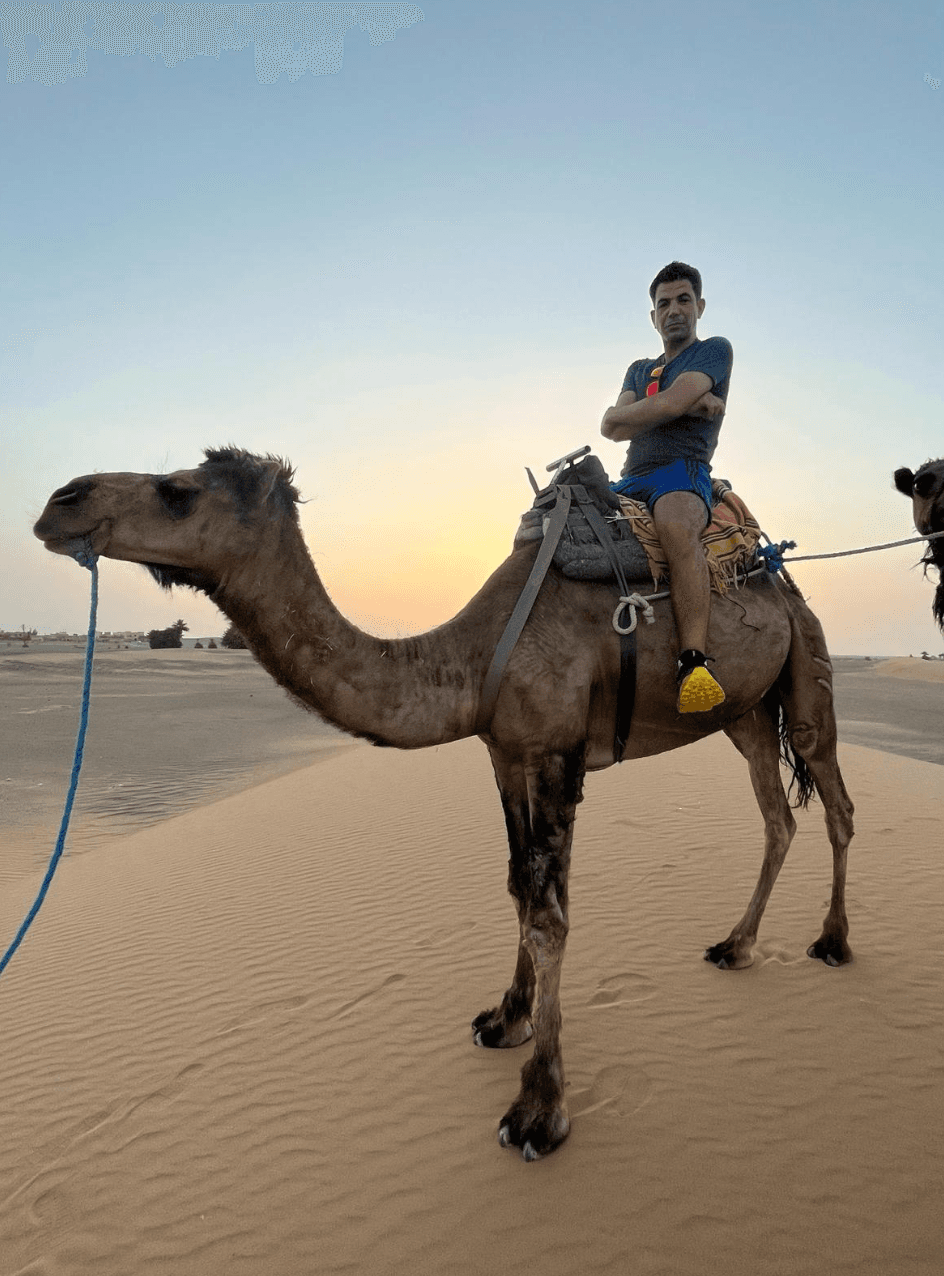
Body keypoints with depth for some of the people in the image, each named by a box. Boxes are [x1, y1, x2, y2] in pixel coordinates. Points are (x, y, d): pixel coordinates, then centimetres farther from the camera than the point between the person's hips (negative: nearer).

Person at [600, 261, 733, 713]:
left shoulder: (715, 350, 11)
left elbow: (670, 403, -9)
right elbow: (610, 427, 7)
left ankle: (694, 664, -50)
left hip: (683, 471, -7)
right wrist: (686, 405, -1)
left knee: (676, 523, -41)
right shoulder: (639, 370, 28)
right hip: (631, 481, 7)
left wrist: (631, 414, 10)